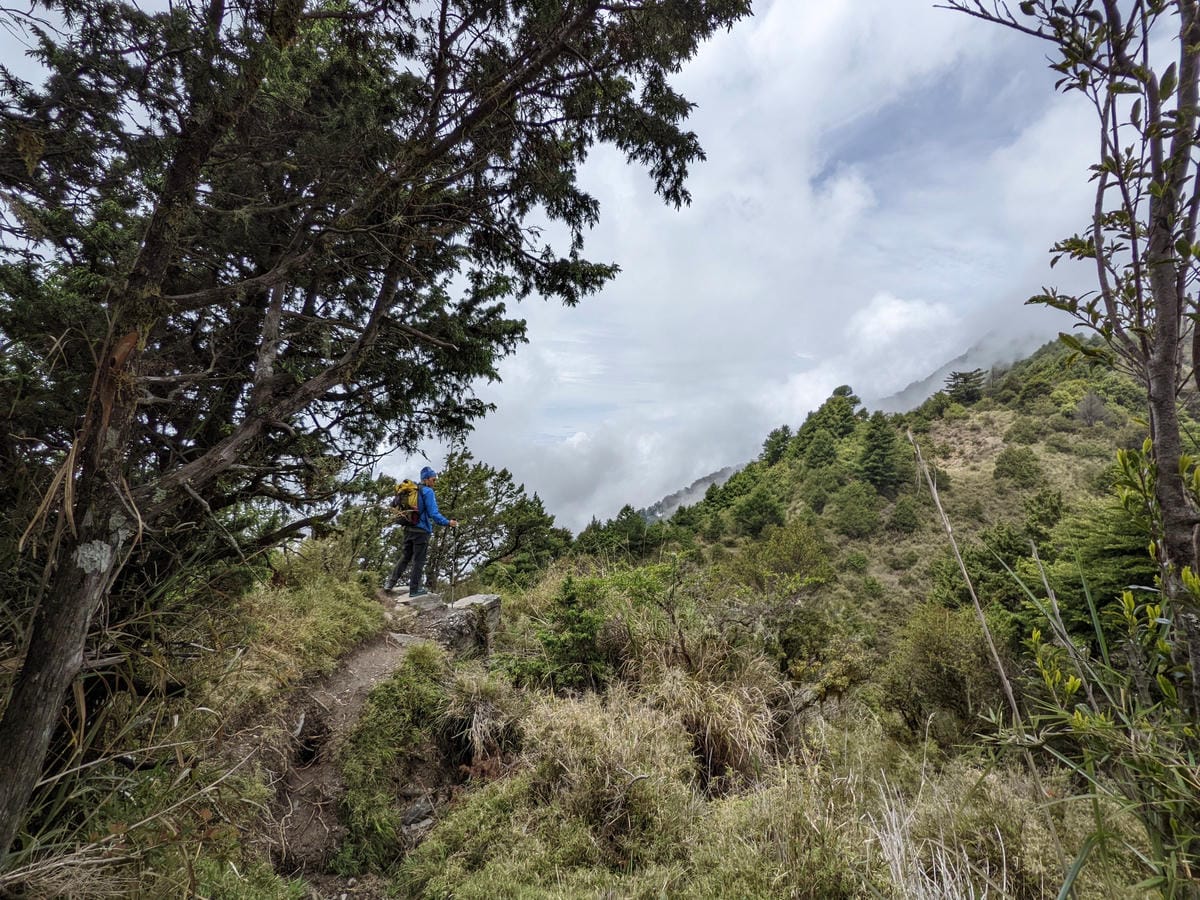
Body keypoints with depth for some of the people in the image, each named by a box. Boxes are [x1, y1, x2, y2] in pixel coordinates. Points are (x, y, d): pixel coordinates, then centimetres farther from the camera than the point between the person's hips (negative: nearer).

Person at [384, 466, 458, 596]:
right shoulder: (428, 492, -13)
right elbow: (433, 513, -20)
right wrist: (448, 523, -18)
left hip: (409, 529, 7)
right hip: (422, 531, -7)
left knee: (405, 557, 18)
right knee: (419, 560, 2)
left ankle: (390, 582, 18)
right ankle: (414, 589, 8)